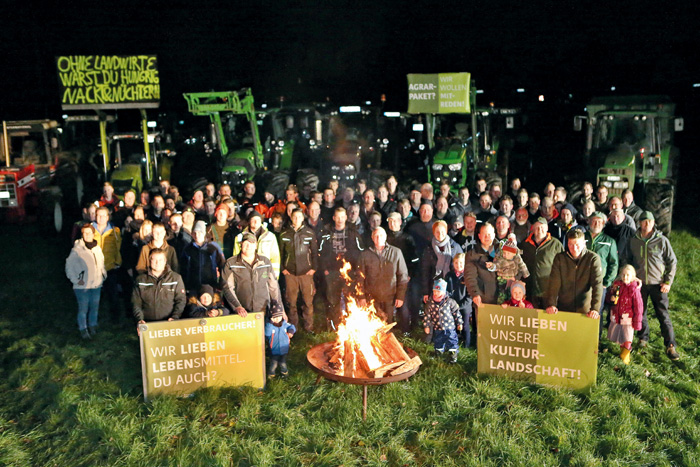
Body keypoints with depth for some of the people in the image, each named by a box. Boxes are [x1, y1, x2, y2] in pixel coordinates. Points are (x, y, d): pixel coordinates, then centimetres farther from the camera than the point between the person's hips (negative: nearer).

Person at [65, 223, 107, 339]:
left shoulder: (98, 248, 8)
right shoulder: (77, 250, -11)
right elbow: (69, 266, -8)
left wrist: (103, 275, 11)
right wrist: (76, 280, -10)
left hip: (96, 285, 5)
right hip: (82, 286, -5)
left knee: (95, 307, 13)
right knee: (83, 309, 0)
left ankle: (93, 326, 30)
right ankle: (83, 330, 13)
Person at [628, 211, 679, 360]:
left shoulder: (662, 240, -5)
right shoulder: (634, 241, 2)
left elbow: (672, 262, 1)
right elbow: (629, 260, 14)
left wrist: (668, 282, -5)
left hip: (657, 284, -2)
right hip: (639, 284, 3)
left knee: (663, 315, -3)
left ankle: (670, 346, 3)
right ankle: (643, 338, 30)